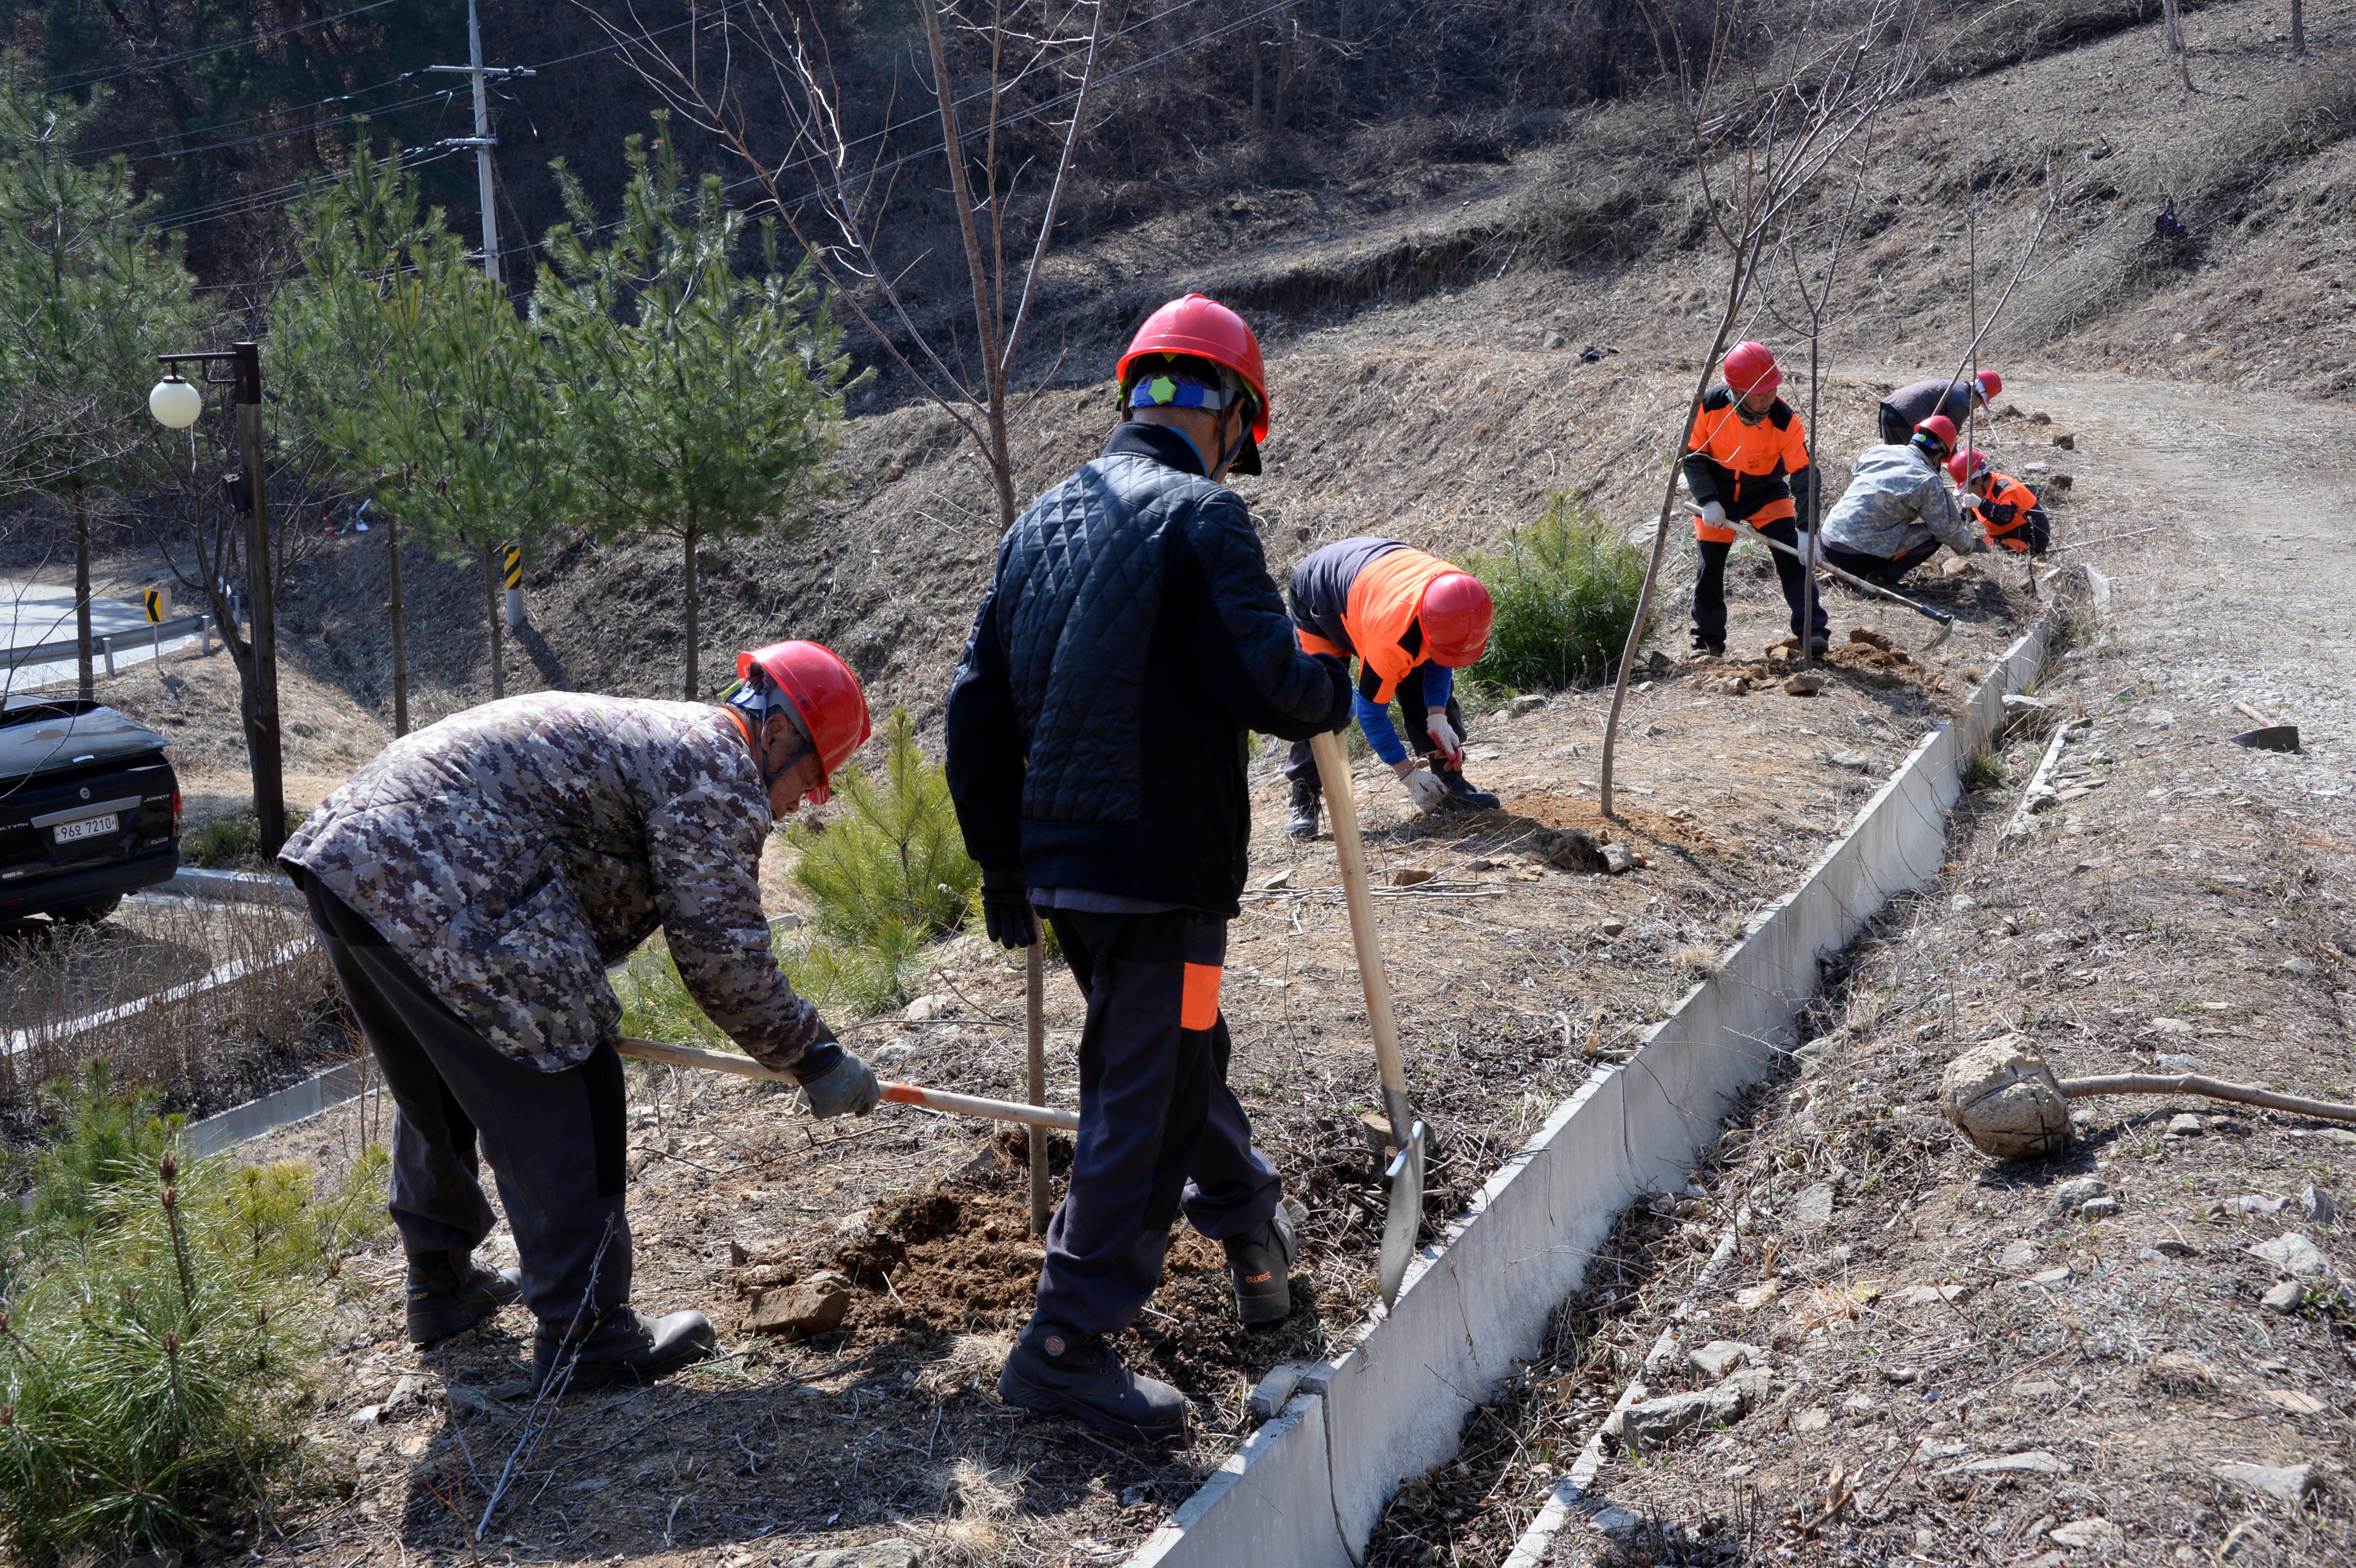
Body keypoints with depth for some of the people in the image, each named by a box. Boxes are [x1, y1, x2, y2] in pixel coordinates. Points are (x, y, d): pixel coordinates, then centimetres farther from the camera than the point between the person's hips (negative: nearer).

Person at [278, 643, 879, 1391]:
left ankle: (441, 1283, 42)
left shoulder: (642, 732, 27)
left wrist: (569, 1011, 42)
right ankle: (584, 1335, 5)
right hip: (436, 890, -11)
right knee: (559, 1100, -2)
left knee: (437, 1091, 27)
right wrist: (815, 1059, 4)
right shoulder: (718, 770, -4)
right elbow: (723, 954, -7)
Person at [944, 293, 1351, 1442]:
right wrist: (1334, 690, 3)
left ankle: (1253, 1233, 45)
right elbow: (1270, 685, -20)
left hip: (1056, 861, 8)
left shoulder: (1042, 520, 12)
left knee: (1180, 1049, 25)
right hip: (1162, 869, -8)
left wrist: (1001, 863, 17)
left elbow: (977, 706, 11)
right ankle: (1067, 1341, 5)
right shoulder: (1202, 515, -10)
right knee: (1146, 1097, 1)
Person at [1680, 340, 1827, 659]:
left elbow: (1803, 475, -23)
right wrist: (1707, 501, -21)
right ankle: (1707, 640, 18)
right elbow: (1692, 455, -10)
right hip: (1718, 495, 0)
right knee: (1710, 568, -1)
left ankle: (1811, 630, -15)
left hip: (1767, 494, 0)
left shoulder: (1785, 420, -25)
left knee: (1792, 556, -17)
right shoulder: (1710, 407, -23)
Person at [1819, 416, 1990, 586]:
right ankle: (1882, 578, -4)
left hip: (1827, 542, 7)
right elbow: (1950, 531, 1)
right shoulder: (1929, 482, -6)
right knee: (1934, 535, 6)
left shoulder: (1875, 451, 11)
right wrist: (1972, 545, 24)